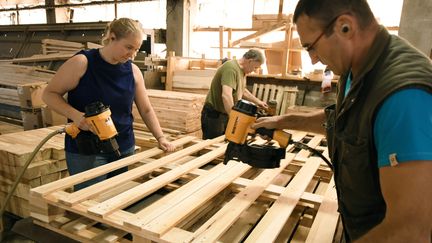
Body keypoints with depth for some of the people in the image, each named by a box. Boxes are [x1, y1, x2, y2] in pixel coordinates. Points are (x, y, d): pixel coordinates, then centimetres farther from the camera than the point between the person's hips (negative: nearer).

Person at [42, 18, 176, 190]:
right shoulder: (81, 63, -10)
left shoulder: (133, 71, 2)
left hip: (125, 150, 4)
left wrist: (160, 138, -1)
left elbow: (146, 110, 8)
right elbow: (49, 94, -4)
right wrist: (75, 115, -20)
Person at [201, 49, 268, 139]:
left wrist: (257, 101, 28)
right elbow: (226, 95, -35)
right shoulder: (231, 68, -23)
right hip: (214, 115, -9)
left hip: (226, 114, 9)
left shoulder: (242, 70, 7)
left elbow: (242, 90, 26)